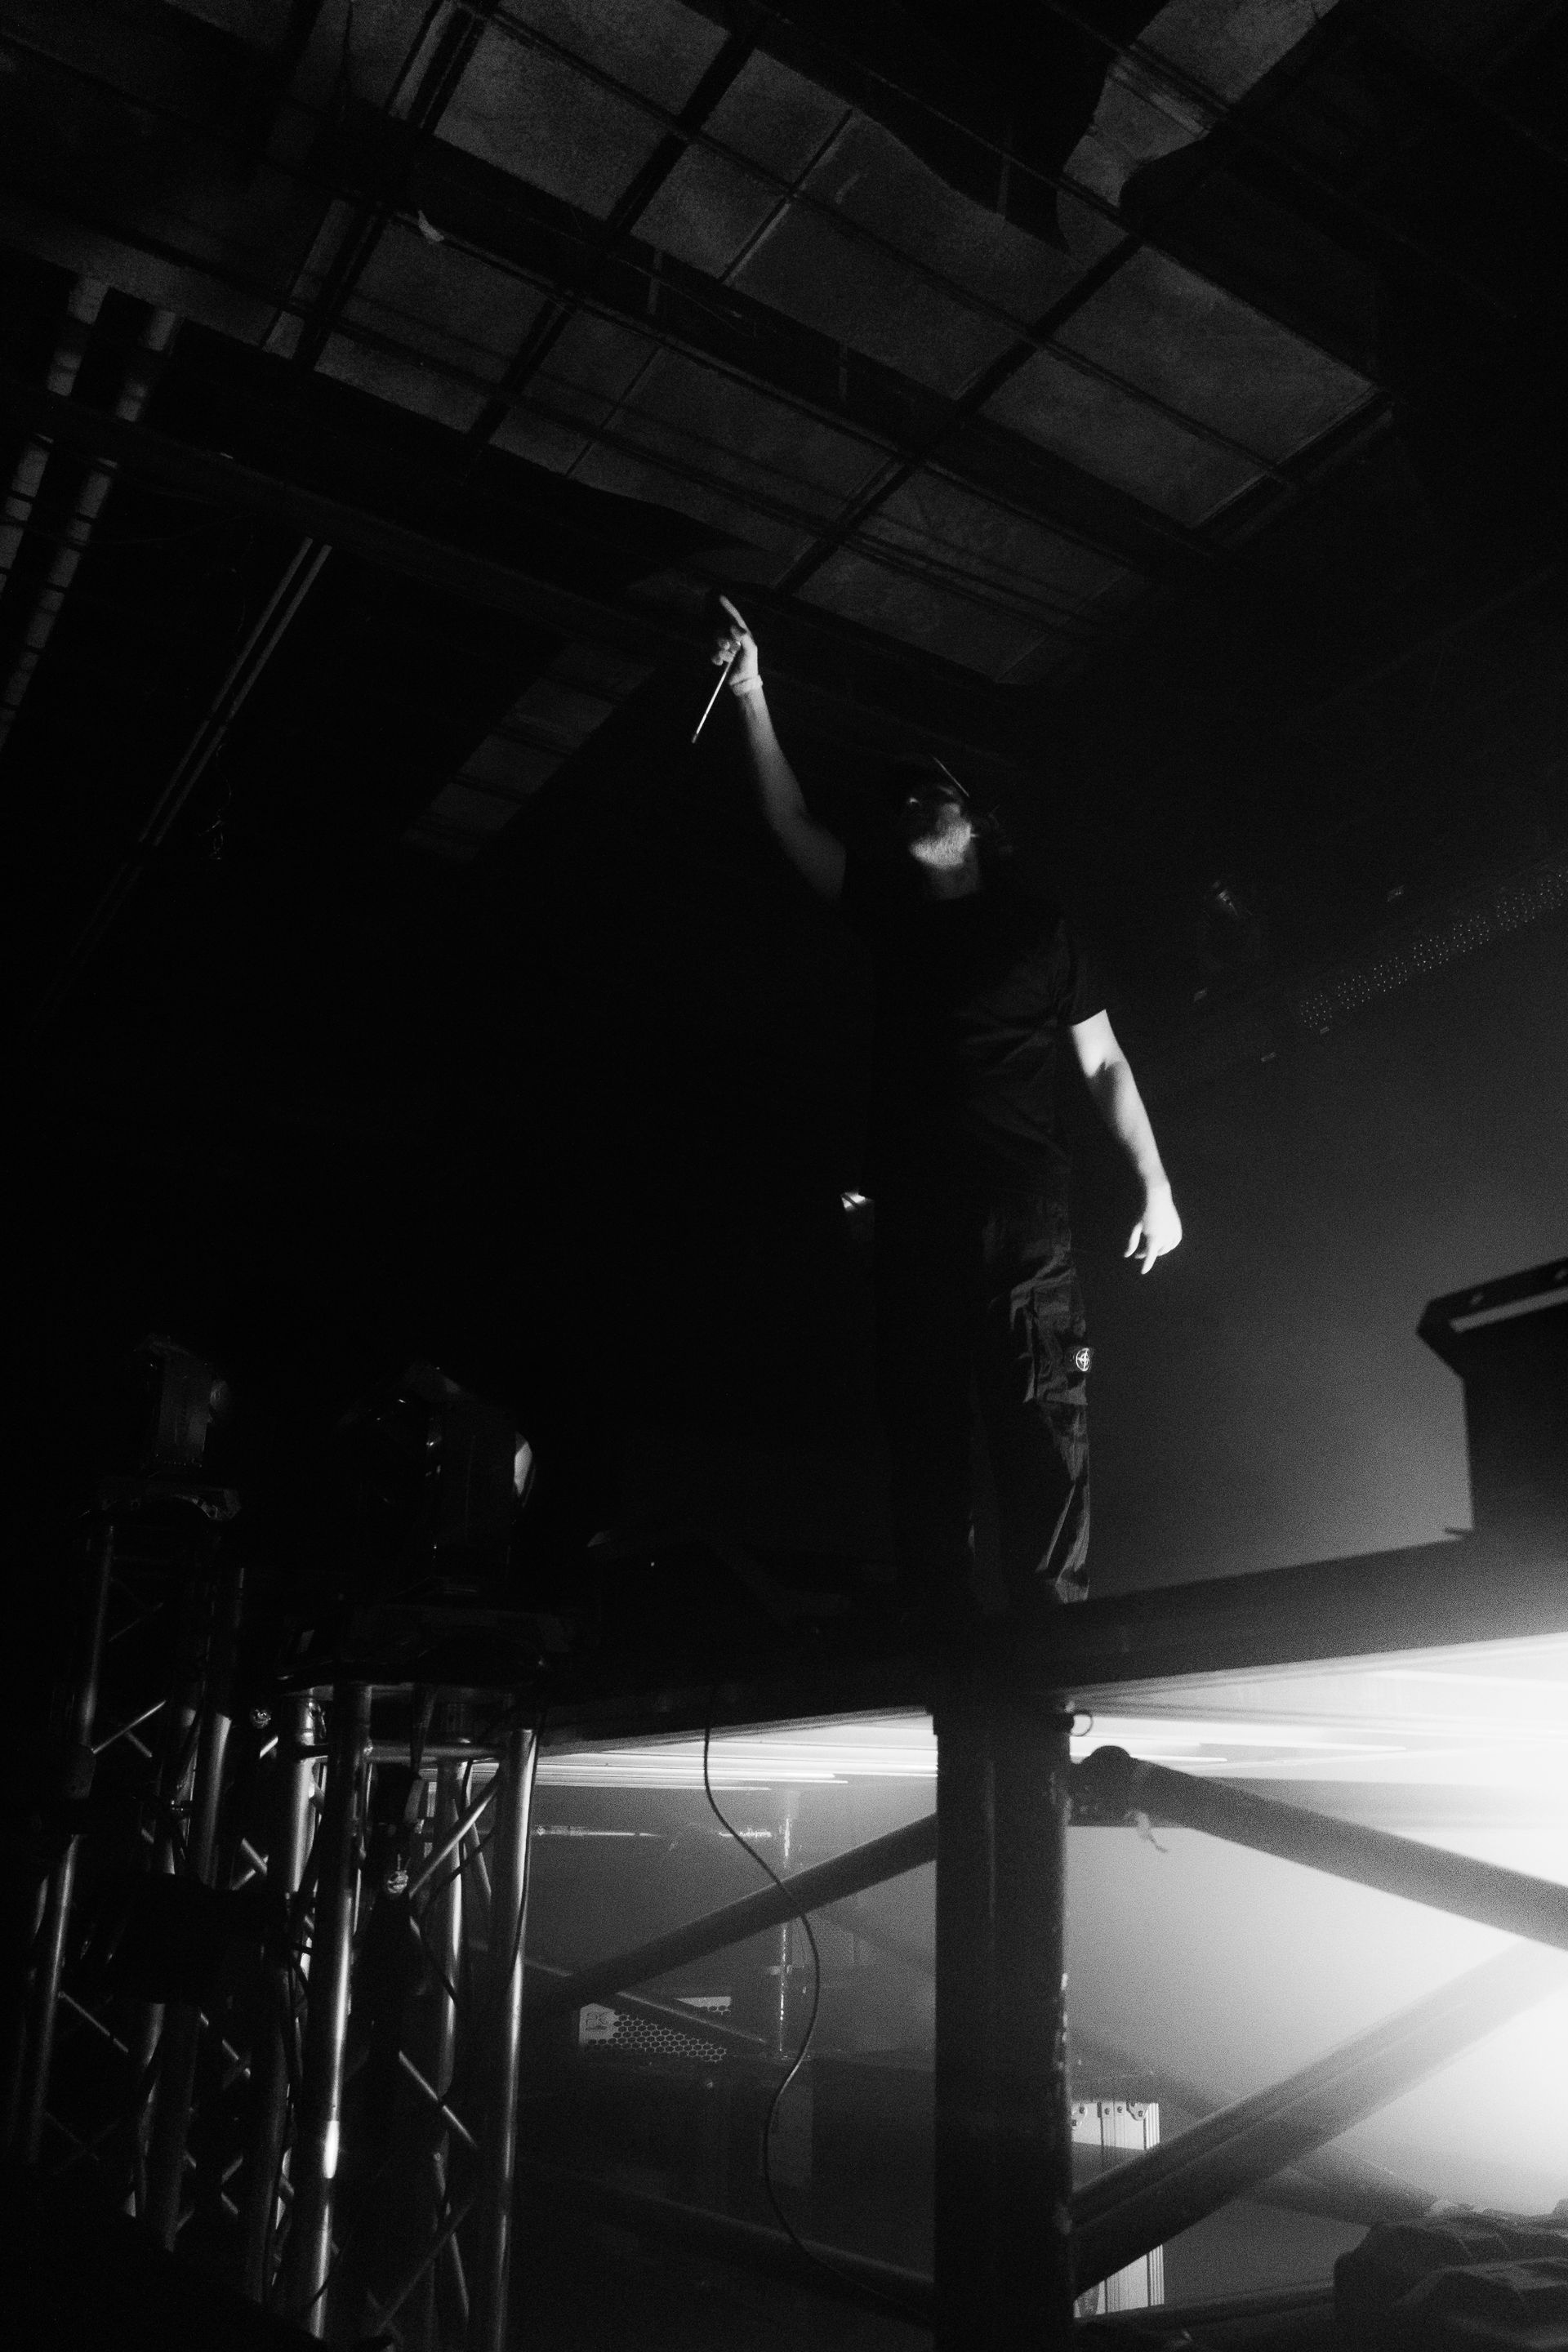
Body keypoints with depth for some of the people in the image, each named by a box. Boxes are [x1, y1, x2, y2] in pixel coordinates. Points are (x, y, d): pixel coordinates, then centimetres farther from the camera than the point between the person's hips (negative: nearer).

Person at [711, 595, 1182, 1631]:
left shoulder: (1036, 924, 13)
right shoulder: (889, 909, 22)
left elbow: (1103, 1062, 11)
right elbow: (794, 823, 18)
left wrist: (1155, 1184, 2)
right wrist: (752, 694, 10)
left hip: (1023, 1205, -3)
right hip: (916, 1209, 4)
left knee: (1046, 1422, -13)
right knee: (924, 1429, -1)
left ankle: (1055, 1619, -14)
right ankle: (942, 1632, 2)